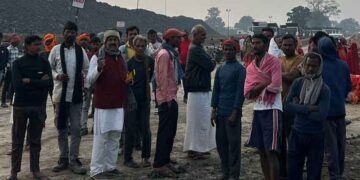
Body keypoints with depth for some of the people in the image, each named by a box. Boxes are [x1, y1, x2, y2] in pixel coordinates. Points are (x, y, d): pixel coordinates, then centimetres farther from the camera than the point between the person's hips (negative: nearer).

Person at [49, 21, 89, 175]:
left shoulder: (81, 51, 4)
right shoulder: (56, 49, 0)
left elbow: (87, 70, 8)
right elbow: (48, 68, 3)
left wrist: (84, 78, -10)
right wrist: (57, 76, -15)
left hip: (76, 95, 1)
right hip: (60, 94, 0)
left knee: (76, 129, 2)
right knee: (61, 129, 9)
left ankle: (73, 160, 11)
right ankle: (63, 159, 21)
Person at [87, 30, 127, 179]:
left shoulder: (122, 59, 13)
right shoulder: (97, 57, -5)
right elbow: (90, 79, -16)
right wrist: (99, 68, -32)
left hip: (119, 104, 6)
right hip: (103, 104, -6)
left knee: (115, 137, 11)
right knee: (101, 138, -3)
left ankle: (110, 167, 21)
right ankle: (96, 169, 5)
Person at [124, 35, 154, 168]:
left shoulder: (150, 61, 0)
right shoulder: (129, 63, -8)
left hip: (144, 99, 3)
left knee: (145, 129, 5)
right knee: (131, 129, 2)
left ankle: (146, 157, 20)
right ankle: (128, 158, 13)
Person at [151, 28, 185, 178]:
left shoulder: (171, 53, 15)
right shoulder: (164, 54, -15)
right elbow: (163, 78, -20)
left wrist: (172, 97, 17)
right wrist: (167, 98, -19)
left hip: (171, 98, 10)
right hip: (166, 99, -10)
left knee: (170, 131, 14)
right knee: (165, 132, -5)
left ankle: (165, 161, 23)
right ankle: (159, 165, 1)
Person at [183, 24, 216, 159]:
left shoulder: (198, 48, 17)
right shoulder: (195, 50, -16)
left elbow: (209, 64, 15)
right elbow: (210, 65, -21)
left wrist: (210, 62, -6)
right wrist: (213, 62, -1)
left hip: (204, 89, 10)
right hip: (198, 91, -10)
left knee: (204, 119, 15)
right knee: (198, 120, -4)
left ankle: (200, 147, 25)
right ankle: (193, 150, 5)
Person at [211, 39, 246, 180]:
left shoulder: (240, 69, -5)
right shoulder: (220, 69, 12)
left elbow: (240, 92, -10)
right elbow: (216, 89, 13)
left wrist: (235, 113, -15)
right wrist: (214, 110, 6)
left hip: (233, 112, -6)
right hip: (220, 112, 6)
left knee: (233, 143, -1)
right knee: (221, 142, 9)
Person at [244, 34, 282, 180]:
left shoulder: (274, 61, -5)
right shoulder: (250, 67, 12)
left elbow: (275, 86, -16)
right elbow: (247, 93, 1)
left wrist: (257, 88, -4)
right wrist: (265, 83, -11)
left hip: (272, 110, -7)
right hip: (257, 110, 7)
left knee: (271, 152, -9)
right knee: (261, 151, 11)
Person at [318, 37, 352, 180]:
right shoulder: (343, 65, -1)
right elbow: (349, 87, 7)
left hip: (326, 110, -4)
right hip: (340, 109, 4)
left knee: (330, 144, 2)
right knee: (340, 143, 15)